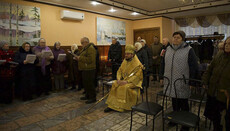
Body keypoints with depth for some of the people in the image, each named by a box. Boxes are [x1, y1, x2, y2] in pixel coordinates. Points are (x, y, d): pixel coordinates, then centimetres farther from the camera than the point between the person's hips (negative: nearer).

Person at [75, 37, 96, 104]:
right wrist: (78, 58, 7)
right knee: (85, 83, 18)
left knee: (90, 84, -5)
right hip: (84, 69, 11)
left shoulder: (91, 49, -16)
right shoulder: (85, 48, 17)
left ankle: (93, 98, 5)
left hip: (89, 69, -11)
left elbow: (90, 59, -25)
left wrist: (80, 58, -21)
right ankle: (87, 95, 31)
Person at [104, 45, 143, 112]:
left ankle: (123, 106, -16)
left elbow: (137, 76, -17)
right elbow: (119, 70, 10)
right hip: (123, 79, 6)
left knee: (125, 87, -33)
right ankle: (112, 105, -16)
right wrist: (118, 79, -10)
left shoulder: (137, 64, -11)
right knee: (114, 85, -18)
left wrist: (127, 81, -26)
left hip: (133, 81, -5)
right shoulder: (125, 61, 10)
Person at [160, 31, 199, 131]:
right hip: (170, 82, 5)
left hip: (183, 83, -4)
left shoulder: (189, 50, -6)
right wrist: (162, 77, 15)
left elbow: (194, 67, -6)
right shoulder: (168, 49, 9)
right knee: (174, 102, 17)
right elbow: (163, 64, 16)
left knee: (183, 104, 7)